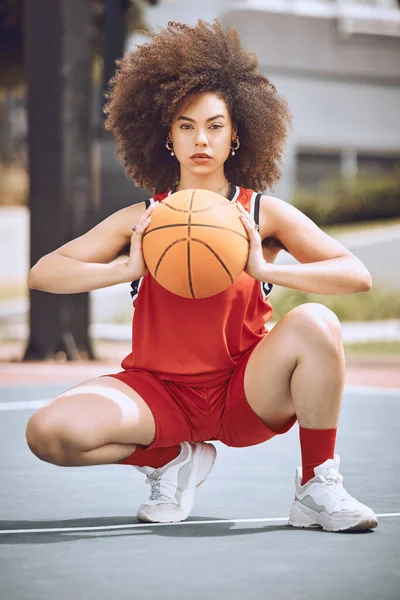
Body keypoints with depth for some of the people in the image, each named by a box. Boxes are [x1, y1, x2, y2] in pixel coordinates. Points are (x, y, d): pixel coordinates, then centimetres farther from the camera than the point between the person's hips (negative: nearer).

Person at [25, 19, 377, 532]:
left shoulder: (264, 214, 0)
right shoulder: (141, 220, 3)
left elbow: (358, 276, -8)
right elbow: (43, 273, -1)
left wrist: (267, 269, -22)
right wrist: (126, 269, -17)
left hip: (247, 394, -1)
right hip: (159, 392, 1)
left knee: (315, 322, -30)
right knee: (50, 431, -26)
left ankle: (317, 488, -12)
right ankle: (172, 461, 5)